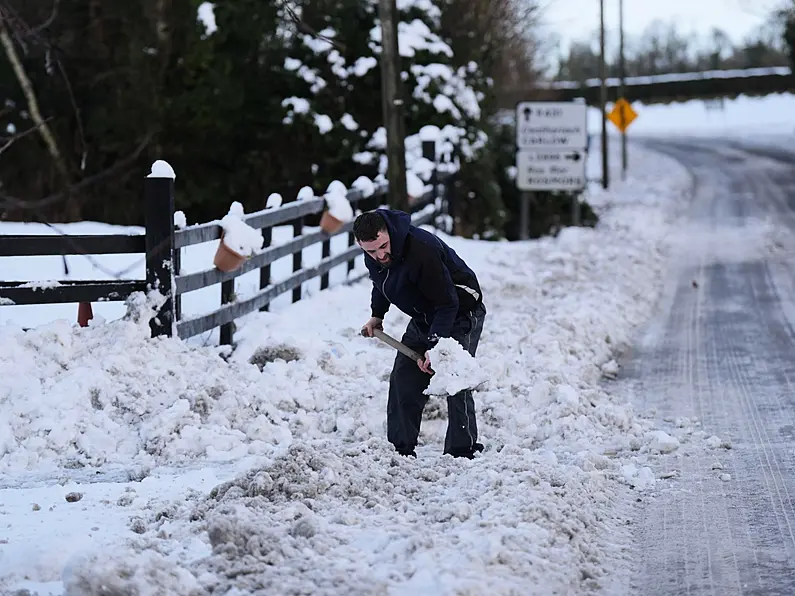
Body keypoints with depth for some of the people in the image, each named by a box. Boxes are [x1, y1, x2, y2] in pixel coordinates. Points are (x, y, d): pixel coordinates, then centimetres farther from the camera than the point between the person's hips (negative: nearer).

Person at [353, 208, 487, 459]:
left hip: (461, 314, -8)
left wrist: (434, 346, -36)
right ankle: (399, 449, 10)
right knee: (403, 379, 2)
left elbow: (447, 304, -32)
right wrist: (376, 316, 11)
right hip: (424, 318, 8)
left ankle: (463, 451, -10)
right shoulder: (372, 256, -11)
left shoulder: (421, 250, -36)